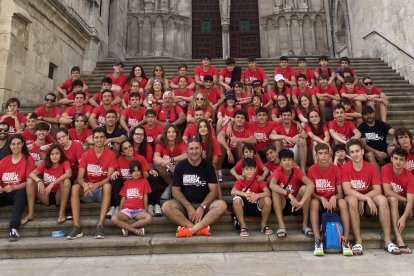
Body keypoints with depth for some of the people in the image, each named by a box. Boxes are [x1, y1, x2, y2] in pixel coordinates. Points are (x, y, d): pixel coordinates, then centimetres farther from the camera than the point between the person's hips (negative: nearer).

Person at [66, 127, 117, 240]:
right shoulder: (86, 155, -2)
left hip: (102, 189, -2)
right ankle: (77, 227, -30)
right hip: (87, 190, 2)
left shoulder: (111, 155, -7)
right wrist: (85, 185, -31)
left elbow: (109, 177, -13)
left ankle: (100, 226, -36)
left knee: (108, 186, -34)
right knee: (75, 187, -27)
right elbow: (80, 177, -8)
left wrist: (95, 185, -30)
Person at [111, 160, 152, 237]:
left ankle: (126, 228, -19)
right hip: (127, 209, 1)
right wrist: (120, 211, 7)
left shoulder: (144, 181, 10)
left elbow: (145, 197, 8)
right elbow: (123, 198, 15)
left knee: (149, 218, -34)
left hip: (139, 210, -1)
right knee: (114, 218, -30)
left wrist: (145, 210, 1)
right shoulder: (126, 183, 17)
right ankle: (136, 230, -22)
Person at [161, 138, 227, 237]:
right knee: (166, 207, -29)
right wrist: (188, 207, -17)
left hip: (204, 204, 0)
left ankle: (190, 229, -34)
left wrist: (202, 207, -19)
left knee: (222, 205, -29)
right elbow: (175, 191, -4)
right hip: (185, 204, 0)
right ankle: (201, 228, -32)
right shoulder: (180, 166, -1)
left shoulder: (208, 166, -1)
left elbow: (213, 191, -5)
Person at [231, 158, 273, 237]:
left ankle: (263, 225, -7)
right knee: (236, 199, -31)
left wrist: (257, 195, -39)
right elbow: (233, 192, -24)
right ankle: (243, 226, -18)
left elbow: (268, 193, -20)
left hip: (257, 207, 0)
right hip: (244, 207, 0)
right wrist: (245, 194, -41)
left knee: (267, 199, -28)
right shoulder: (240, 181, -5)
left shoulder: (259, 180, -5)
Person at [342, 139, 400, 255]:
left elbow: (377, 190, -10)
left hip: (367, 204, 3)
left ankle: (388, 241, -24)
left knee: (382, 199, -26)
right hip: (353, 200, -3)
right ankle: (358, 242, -33)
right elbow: (347, 190, -21)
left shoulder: (371, 167, -3)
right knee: (351, 199, -36)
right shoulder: (345, 168, -11)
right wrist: (367, 198, -28)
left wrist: (362, 200, -23)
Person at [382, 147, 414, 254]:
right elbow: (387, 192, -23)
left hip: (401, 205, 2)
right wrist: (405, 199, -15)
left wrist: (403, 218, -36)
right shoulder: (386, 169, -16)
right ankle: (399, 239, -40)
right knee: (393, 199, -34)